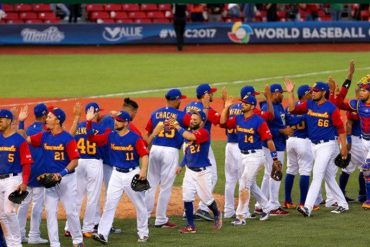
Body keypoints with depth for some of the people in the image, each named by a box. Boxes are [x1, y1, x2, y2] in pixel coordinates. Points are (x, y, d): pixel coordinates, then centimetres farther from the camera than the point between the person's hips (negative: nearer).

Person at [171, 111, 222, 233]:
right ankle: (190, 226, 5)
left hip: (202, 171, -6)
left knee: (207, 198, 4)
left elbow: (191, 137, -35)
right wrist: (181, 165, 12)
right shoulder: (189, 132, 9)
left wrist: (178, 127, -28)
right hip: (190, 171, 6)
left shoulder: (204, 133, -15)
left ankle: (217, 214, 34)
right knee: (187, 198, -2)